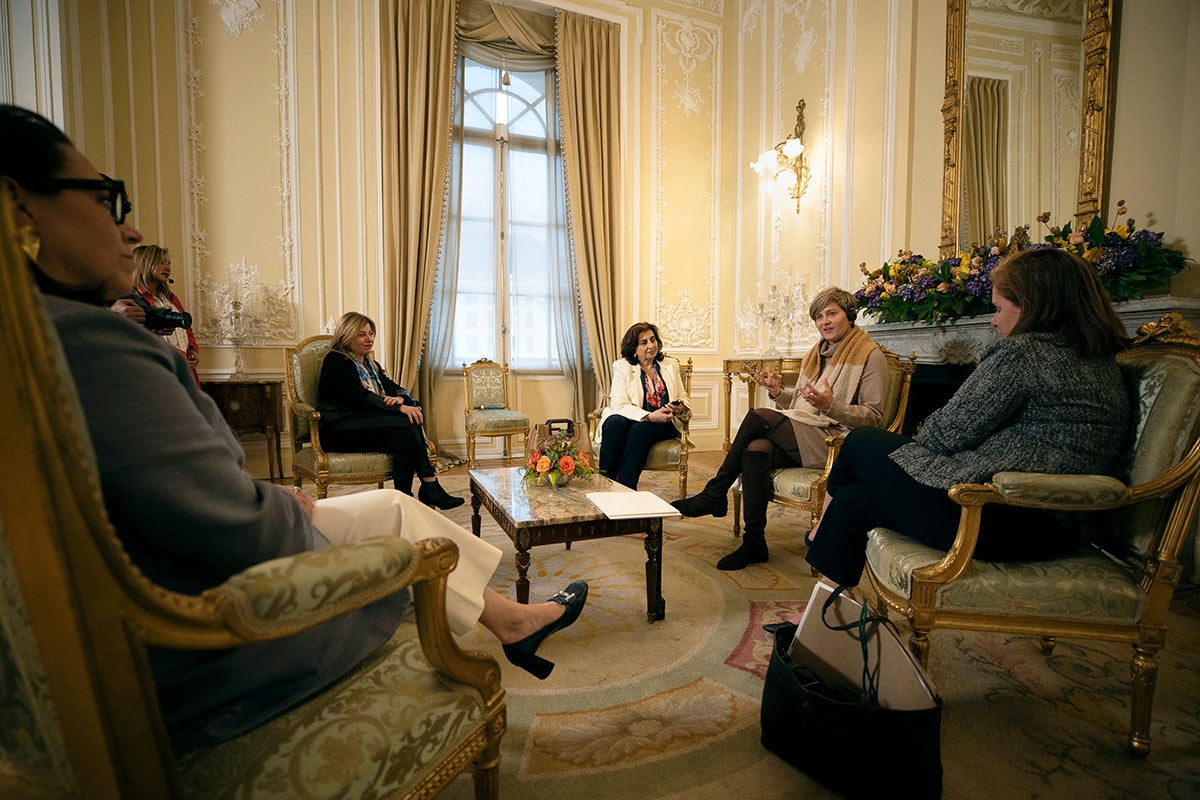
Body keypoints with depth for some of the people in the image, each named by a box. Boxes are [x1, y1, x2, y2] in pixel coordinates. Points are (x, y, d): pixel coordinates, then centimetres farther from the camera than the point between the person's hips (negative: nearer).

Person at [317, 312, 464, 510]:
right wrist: (400, 408, -26)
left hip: (369, 424, 7)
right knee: (408, 421, -28)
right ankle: (430, 485, -26)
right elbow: (359, 396, -17)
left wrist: (400, 398, -13)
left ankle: (404, 498, -28)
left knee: (405, 437, -27)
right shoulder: (336, 361, -2)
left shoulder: (371, 364, 23)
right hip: (340, 431, -7)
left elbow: (395, 387, 14)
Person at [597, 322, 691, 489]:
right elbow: (619, 404, -9)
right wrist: (650, 416, -24)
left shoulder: (671, 364, 14)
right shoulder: (621, 366, 3)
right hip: (632, 419, -1)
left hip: (664, 424, 1)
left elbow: (683, 398, 14)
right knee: (615, 423, -34)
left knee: (640, 429, -32)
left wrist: (681, 408, -12)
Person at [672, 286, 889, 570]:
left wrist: (831, 406, -23)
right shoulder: (816, 354, 19)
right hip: (805, 438, 6)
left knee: (758, 417, -25)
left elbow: (873, 415, -7)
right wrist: (779, 393, 1)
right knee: (756, 451, -28)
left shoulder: (870, 356, -1)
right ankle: (753, 543, -19)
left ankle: (714, 494, -14)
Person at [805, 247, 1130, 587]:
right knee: (852, 500, 13)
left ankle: (821, 531, 34)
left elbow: (947, 434, -12)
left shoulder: (1022, 351, -12)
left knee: (862, 443, 10)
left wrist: (913, 443, 11)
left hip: (995, 521, -9)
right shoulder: (1103, 363, 16)